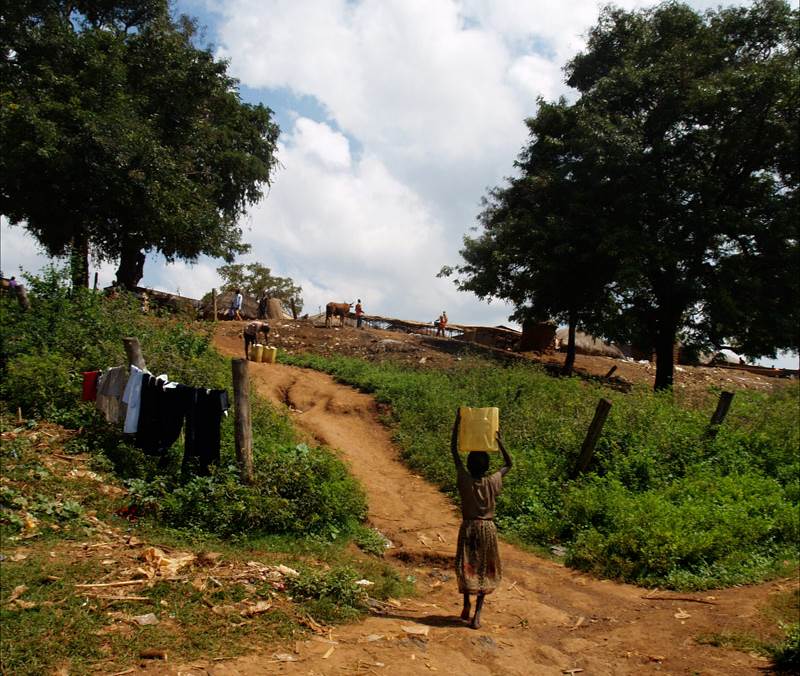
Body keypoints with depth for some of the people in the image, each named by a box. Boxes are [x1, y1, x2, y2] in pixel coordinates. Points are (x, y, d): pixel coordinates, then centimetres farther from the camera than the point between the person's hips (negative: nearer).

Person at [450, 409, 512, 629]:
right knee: (484, 570, 6)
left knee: (466, 567, 16)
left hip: (468, 528, 0)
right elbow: (509, 464, 8)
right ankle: (477, 615, 1)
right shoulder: (492, 483, -9)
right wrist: (500, 443, 5)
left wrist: (457, 423, -5)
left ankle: (467, 603, 8)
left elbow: (453, 450, -5)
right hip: (487, 529, 0)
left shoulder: (464, 480, -10)